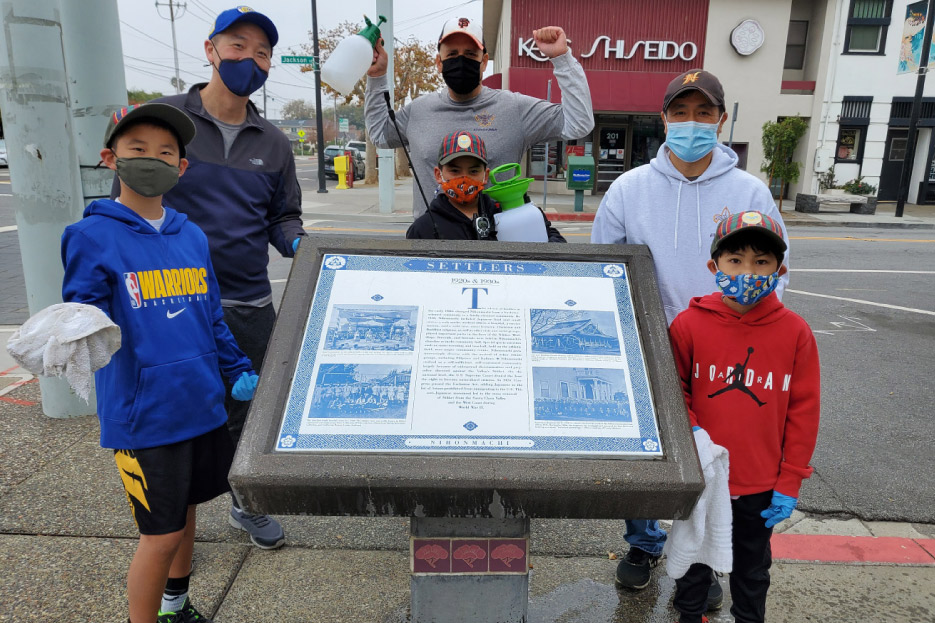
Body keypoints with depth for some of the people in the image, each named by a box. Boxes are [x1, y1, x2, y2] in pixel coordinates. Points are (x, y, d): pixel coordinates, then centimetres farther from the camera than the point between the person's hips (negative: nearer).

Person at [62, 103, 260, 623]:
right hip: (142, 414, -6)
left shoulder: (193, 236, 6)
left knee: (185, 511, 21)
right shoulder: (92, 237, -10)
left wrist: (239, 368, 9)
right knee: (161, 534, 2)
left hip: (203, 404, 6)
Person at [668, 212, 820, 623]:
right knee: (695, 558, 21)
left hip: (761, 486, 1)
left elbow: (803, 410, -4)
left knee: (752, 568, 23)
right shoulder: (689, 324, -13)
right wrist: (690, 433, -18)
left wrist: (790, 482, -3)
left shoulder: (795, 332, -10)